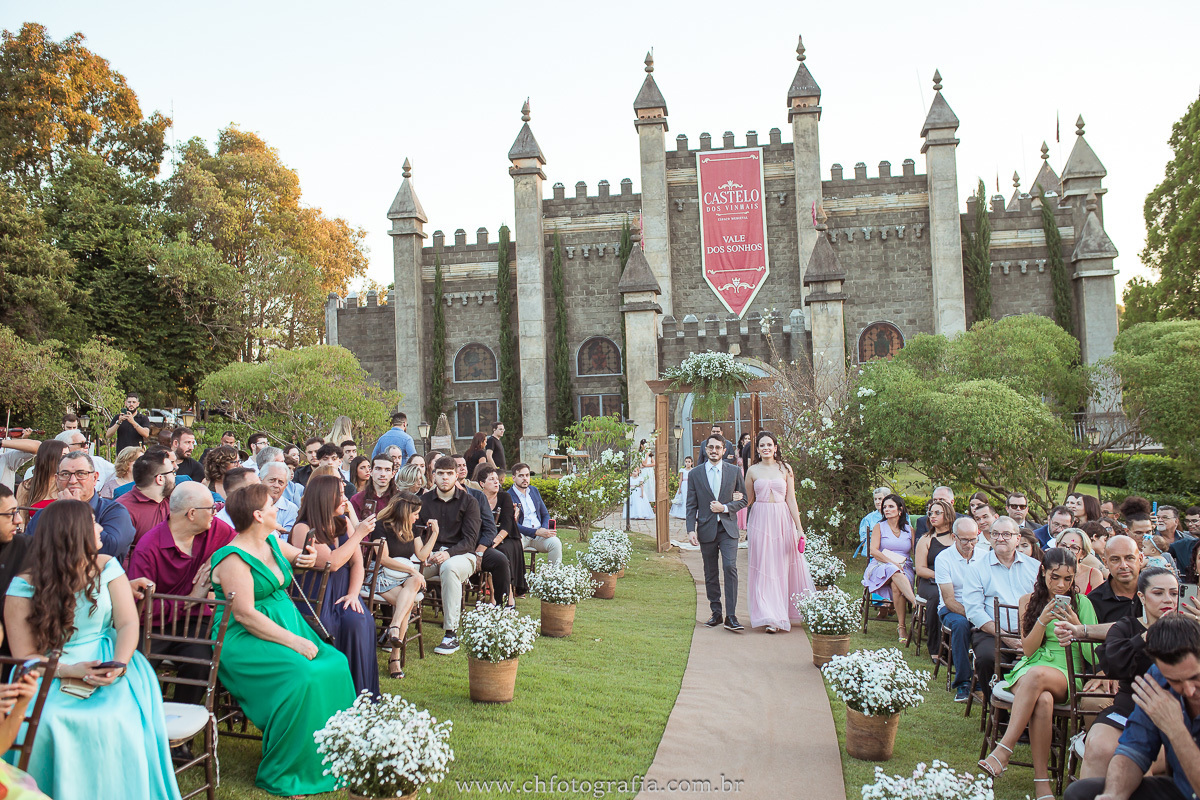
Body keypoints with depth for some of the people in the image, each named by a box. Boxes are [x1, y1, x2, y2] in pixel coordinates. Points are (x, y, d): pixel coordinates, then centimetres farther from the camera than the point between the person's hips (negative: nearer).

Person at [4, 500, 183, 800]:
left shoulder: (107, 567, 5)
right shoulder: (25, 586, -3)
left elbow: (128, 624, -1)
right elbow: (24, 656, -6)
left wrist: (119, 664, -20)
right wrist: (69, 671, -22)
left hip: (107, 665, 1)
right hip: (51, 675, -1)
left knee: (120, 717, -27)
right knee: (45, 722, -30)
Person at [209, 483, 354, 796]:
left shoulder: (272, 543, 11)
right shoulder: (234, 558, -15)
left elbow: (301, 556, 33)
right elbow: (245, 614, -22)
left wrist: (306, 558, 7)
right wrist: (293, 641, -25)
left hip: (288, 626, 8)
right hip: (245, 641, -8)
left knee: (336, 664, -13)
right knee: (302, 675, -30)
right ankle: (281, 775, -14)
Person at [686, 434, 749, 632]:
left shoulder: (734, 471, 5)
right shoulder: (694, 474, 5)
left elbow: (743, 499, 8)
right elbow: (691, 506, 4)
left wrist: (725, 507, -10)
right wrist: (691, 530, -7)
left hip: (727, 528, -1)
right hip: (706, 529, 1)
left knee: (730, 567, -14)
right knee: (710, 574, 8)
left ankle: (731, 616, -11)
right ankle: (716, 613, 20)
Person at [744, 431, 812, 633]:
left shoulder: (785, 468, 5)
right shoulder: (752, 471, 5)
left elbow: (791, 499, 4)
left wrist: (799, 528, 0)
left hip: (782, 520, 0)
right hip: (761, 520, 0)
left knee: (783, 566, 3)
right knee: (764, 566, -3)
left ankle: (781, 612, 16)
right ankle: (769, 617, 1)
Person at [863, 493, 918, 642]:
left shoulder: (909, 529, 17)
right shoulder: (879, 527, 11)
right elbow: (873, 551, -3)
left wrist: (902, 562, -14)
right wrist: (893, 562, -15)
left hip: (905, 568, 1)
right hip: (881, 567, -1)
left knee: (896, 585, -35)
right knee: (895, 573, -39)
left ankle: (902, 627, -33)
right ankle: (917, 603, -50)